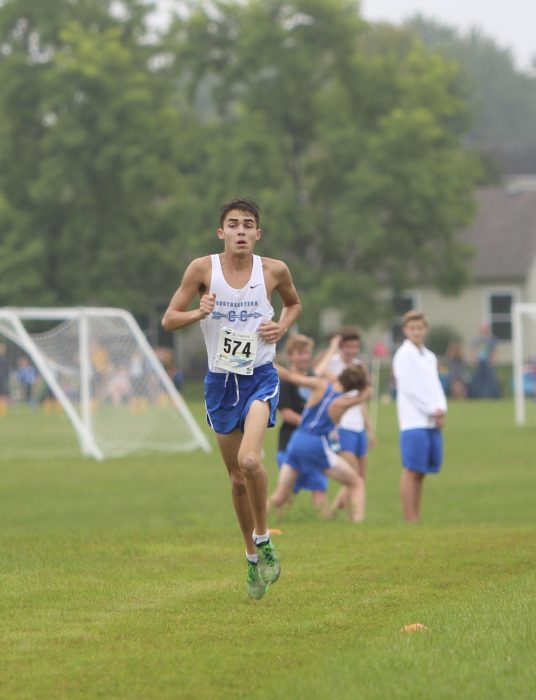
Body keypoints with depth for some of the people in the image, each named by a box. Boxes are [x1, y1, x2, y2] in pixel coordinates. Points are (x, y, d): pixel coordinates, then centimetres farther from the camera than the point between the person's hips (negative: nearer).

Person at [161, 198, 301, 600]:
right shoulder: (203, 269, -5)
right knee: (237, 477, 9)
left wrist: (283, 327, -2)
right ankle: (253, 558, 26)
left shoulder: (274, 270, -3)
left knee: (249, 460, -25)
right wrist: (199, 312, -21)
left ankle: (263, 538, -4)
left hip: (260, 376, -2)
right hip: (220, 380, 2)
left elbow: (294, 303, 18)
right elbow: (169, 320, -1)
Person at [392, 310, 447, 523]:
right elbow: (409, 388, -11)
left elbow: (435, 385, 16)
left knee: (420, 472, 8)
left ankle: (416, 519, 11)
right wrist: (433, 411, -9)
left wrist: (441, 410, -3)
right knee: (412, 471, -8)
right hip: (414, 421, -7)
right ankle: (410, 520, -9)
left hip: (433, 422, 7)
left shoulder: (429, 356, 18)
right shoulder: (404, 355, -4)